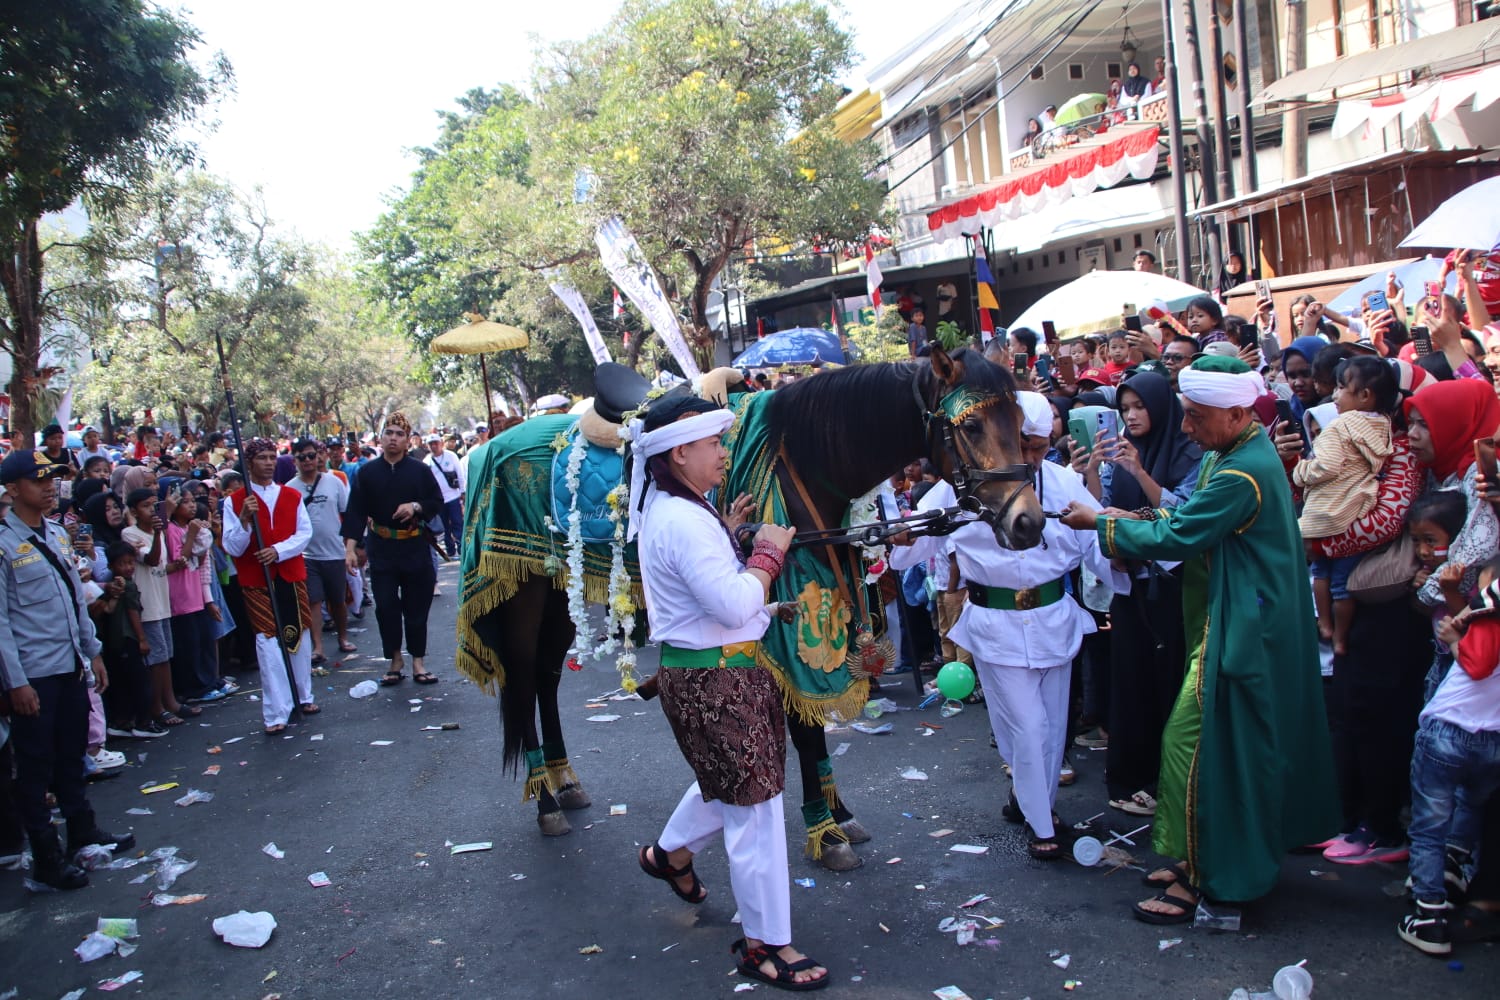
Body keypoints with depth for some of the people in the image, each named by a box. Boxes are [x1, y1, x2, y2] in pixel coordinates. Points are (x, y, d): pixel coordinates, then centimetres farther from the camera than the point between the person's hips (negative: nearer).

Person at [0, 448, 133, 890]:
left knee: (72, 756, 20)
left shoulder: (57, 534, 9)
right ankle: (46, 857, 16)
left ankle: (82, 830, 35)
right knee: (36, 767, 5)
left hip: (72, 666, 7)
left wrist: (93, 651, 16)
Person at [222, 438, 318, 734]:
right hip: (256, 581, -3)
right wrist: (244, 519, -23)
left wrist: (278, 550, -16)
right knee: (268, 642, -6)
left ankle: (303, 696, 28)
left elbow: (305, 533, 0)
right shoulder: (235, 502, -2)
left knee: (300, 635, 11)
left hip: (292, 576, 3)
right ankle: (276, 714, -4)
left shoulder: (292, 496, 7)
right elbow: (233, 548, -6)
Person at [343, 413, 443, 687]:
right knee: (386, 607, 2)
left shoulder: (420, 470, 1)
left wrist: (416, 506, -13)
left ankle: (418, 661, 15)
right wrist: (350, 547, -12)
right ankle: (394, 661, 15)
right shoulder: (366, 472, 1)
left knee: (417, 607, 4)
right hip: (381, 549, 0)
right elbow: (355, 512, -3)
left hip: (415, 548, 0)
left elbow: (437, 502, 7)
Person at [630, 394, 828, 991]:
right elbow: (736, 605, -29)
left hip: (699, 670, 11)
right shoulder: (685, 521, -25)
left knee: (725, 780, 30)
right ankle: (765, 944, 12)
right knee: (754, 805, 0)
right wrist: (769, 552, -15)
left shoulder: (666, 508, 9)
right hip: (715, 678, -11)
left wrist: (730, 533, 6)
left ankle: (670, 853, 51)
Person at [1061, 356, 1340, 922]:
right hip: (1239, 622, 11)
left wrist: (1101, 524, -12)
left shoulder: (1242, 474, -25)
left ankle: (1204, 879, 7)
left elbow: (1178, 537, -22)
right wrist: (1139, 519, -2)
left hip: (1237, 634, -11)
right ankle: (1202, 859, 30)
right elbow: (1192, 516, 15)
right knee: (1242, 745, 18)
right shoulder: (1231, 453, 8)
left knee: (1191, 744, -5)